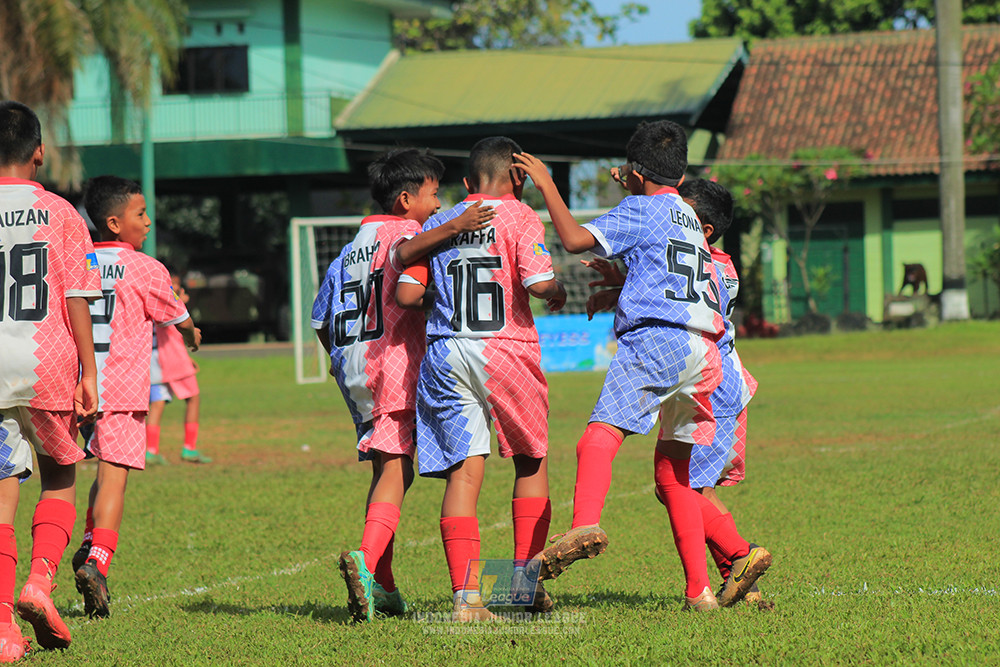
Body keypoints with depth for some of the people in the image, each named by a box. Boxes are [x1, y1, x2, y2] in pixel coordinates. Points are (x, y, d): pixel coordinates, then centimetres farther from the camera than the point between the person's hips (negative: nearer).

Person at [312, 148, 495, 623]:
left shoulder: (353, 247, 22)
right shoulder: (403, 230, -2)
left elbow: (321, 319, 24)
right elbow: (404, 253, -28)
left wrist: (342, 360, 36)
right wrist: (452, 228, -39)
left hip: (350, 366, 8)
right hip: (393, 361, -8)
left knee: (388, 471, 13)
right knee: (395, 470, -13)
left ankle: (383, 585, 12)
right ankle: (366, 559, -33)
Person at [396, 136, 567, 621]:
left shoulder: (437, 225, 11)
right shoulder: (520, 218, -1)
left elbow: (406, 295, 6)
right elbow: (539, 283, -13)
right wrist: (558, 294, 9)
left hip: (446, 355, 3)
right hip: (505, 352, -3)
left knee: (463, 471, -2)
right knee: (532, 459, 17)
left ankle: (465, 595, -12)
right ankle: (526, 577, 15)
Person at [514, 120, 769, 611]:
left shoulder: (639, 210, 4)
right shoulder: (687, 218, 29)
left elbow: (576, 239, -7)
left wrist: (546, 185, 4)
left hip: (660, 339, -8)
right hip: (705, 353, 8)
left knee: (600, 436, -24)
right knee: (672, 469, 17)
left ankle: (585, 525, -52)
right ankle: (698, 590, 14)